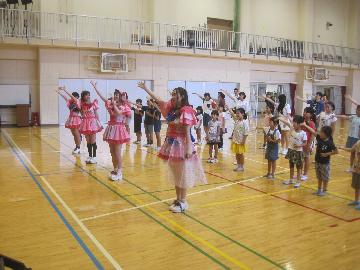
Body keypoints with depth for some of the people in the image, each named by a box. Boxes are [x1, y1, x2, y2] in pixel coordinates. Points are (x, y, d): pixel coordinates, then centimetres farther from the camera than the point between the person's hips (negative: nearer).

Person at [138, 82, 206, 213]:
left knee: (183, 175, 2)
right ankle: (178, 199, 28)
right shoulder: (171, 108, 8)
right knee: (175, 174, 15)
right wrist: (146, 89, 20)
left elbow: (187, 132, -19)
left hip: (181, 144, -8)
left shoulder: (186, 111, -14)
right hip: (171, 144, 8)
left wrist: (189, 148, -24)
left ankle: (183, 202, 13)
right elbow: (158, 100, 18)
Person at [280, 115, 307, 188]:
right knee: (291, 166, 17)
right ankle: (291, 179, 31)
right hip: (291, 150, 5)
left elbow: (305, 143, -12)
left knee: (298, 167, 8)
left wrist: (299, 145, -28)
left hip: (298, 151, -5)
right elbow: (286, 122, -11)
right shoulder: (292, 129, -4)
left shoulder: (303, 133, -17)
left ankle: (298, 181, 17)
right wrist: (280, 118, -21)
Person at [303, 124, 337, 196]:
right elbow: (313, 132, 0)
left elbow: (336, 151, -17)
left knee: (325, 178, 8)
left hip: (325, 163, -6)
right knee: (319, 177, 18)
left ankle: (324, 190, 21)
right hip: (317, 161, 6)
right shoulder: (319, 138, -4)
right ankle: (319, 189, 31)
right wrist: (305, 125, 0)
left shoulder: (329, 143, -19)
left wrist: (327, 154, -19)